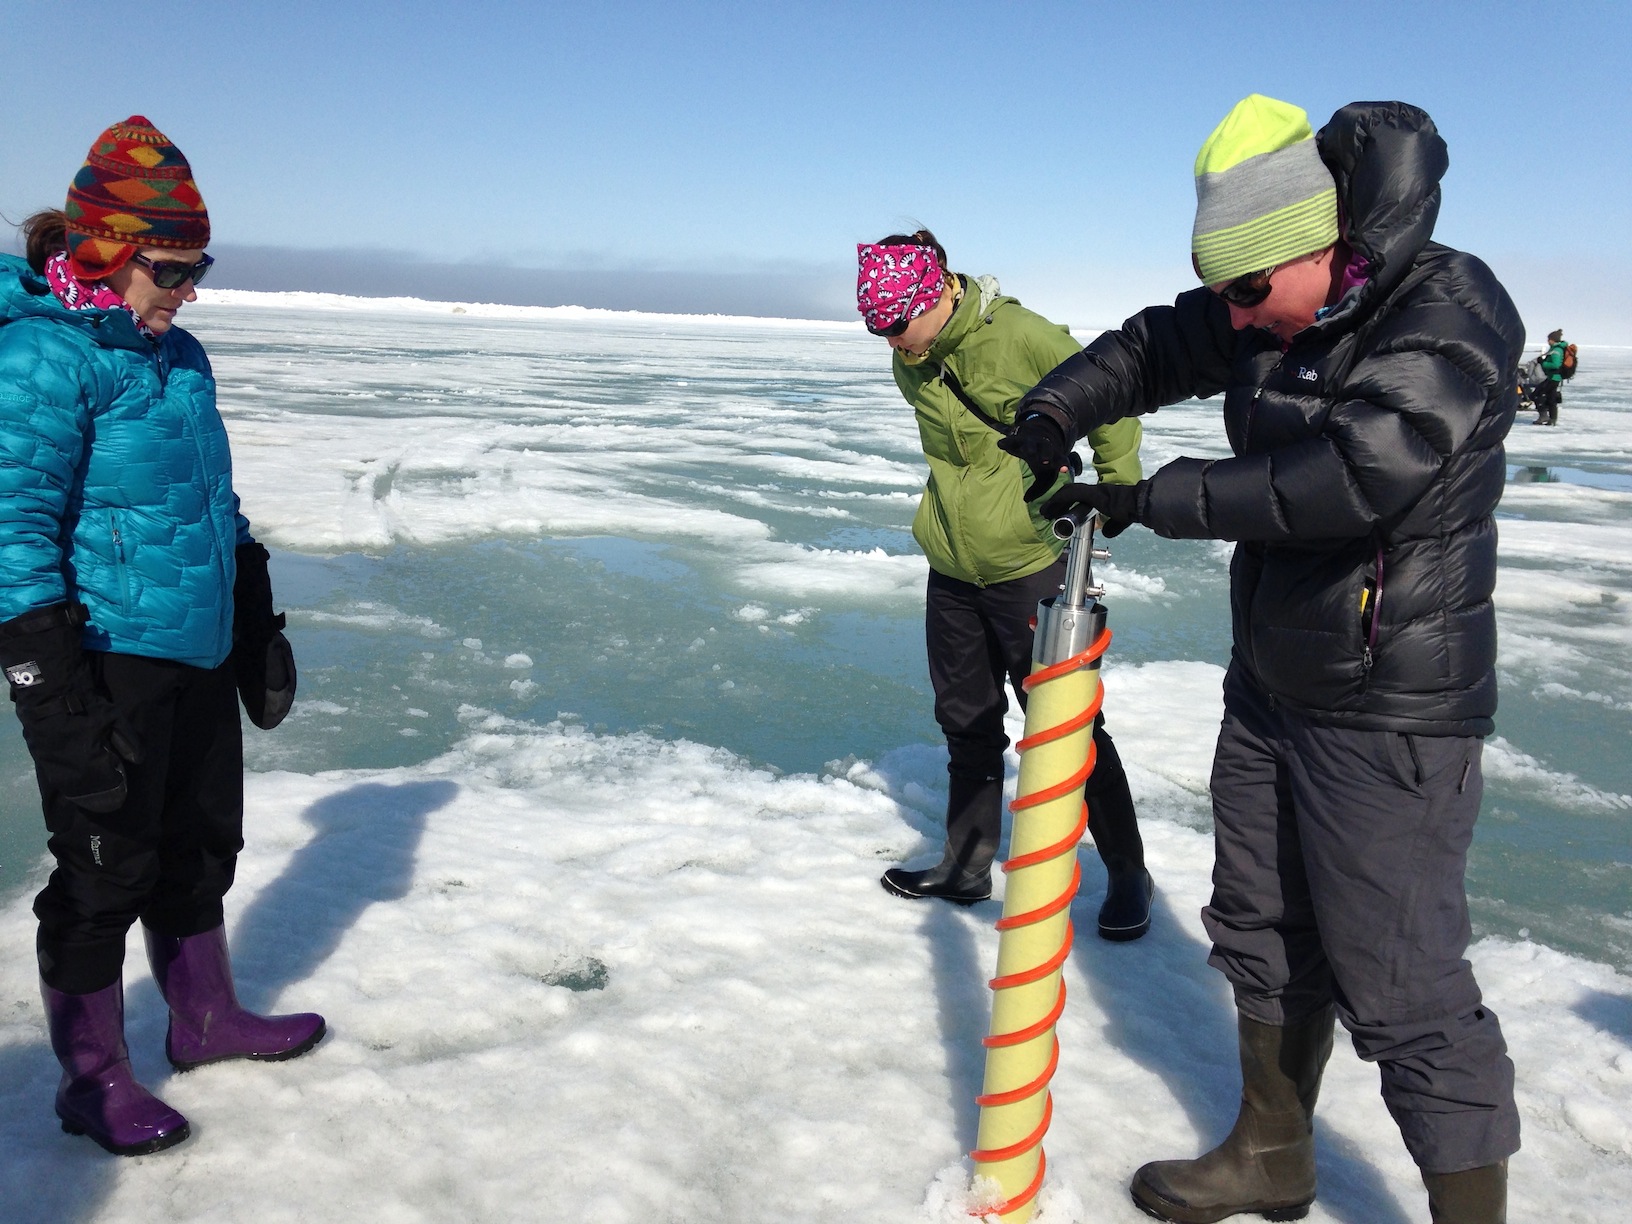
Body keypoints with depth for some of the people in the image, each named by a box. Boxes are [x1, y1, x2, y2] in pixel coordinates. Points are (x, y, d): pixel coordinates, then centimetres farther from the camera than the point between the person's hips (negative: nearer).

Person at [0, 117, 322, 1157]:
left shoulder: (178, 354, 11)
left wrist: (260, 628, 20)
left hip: (199, 657, 8)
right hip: (110, 666, -8)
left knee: (202, 844, 19)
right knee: (105, 868, 5)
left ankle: (207, 1019, 38)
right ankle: (94, 1079, 23)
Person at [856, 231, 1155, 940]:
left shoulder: (1021, 336, -18)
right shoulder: (908, 366, 2)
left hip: (1031, 567, -6)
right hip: (952, 572, 7)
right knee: (966, 724, 16)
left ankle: (1127, 874, 19)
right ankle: (966, 867, 31)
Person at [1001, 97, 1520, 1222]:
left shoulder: (1452, 315, -19)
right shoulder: (1273, 318, 4)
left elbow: (1355, 477, -32)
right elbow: (1155, 348, 18)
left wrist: (1154, 499, -25)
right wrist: (1057, 413, -1)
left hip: (1389, 720, -8)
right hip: (1269, 695, 9)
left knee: (1403, 993, -4)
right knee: (1263, 939, 19)